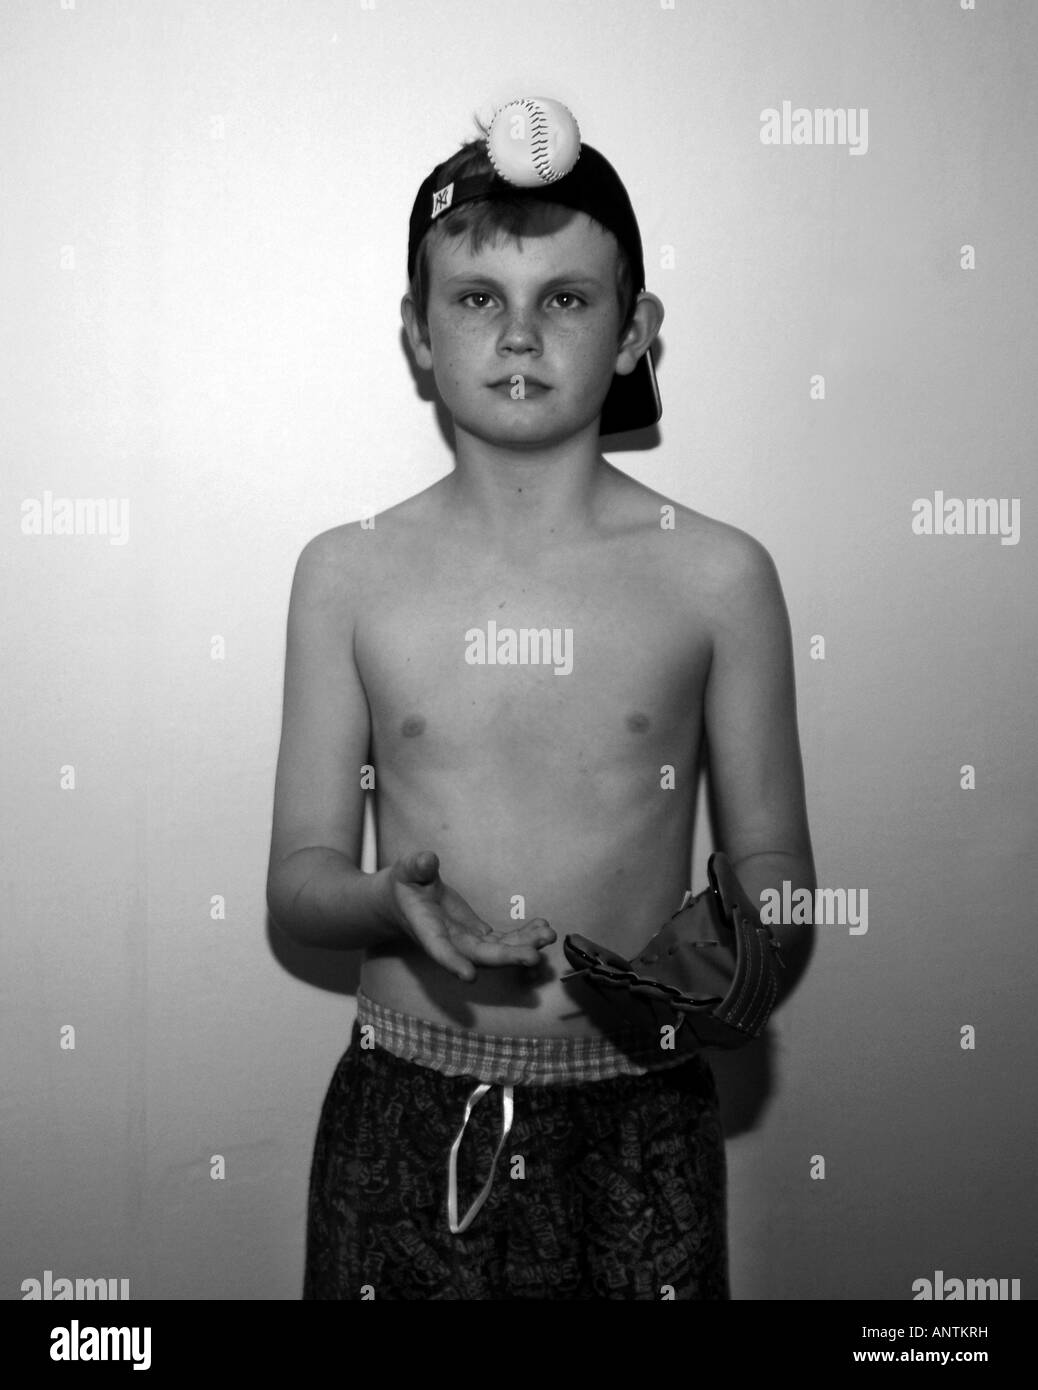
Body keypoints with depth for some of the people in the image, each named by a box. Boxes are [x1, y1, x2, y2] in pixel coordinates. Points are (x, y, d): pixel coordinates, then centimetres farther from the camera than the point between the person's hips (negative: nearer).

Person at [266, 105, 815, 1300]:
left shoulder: (717, 576, -3)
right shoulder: (348, 573, -1)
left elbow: (774, 861, 3)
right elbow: (297, 877, 1)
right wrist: (392, 904, -21)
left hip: (637, 1121, 0)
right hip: (404, 1112, 1)